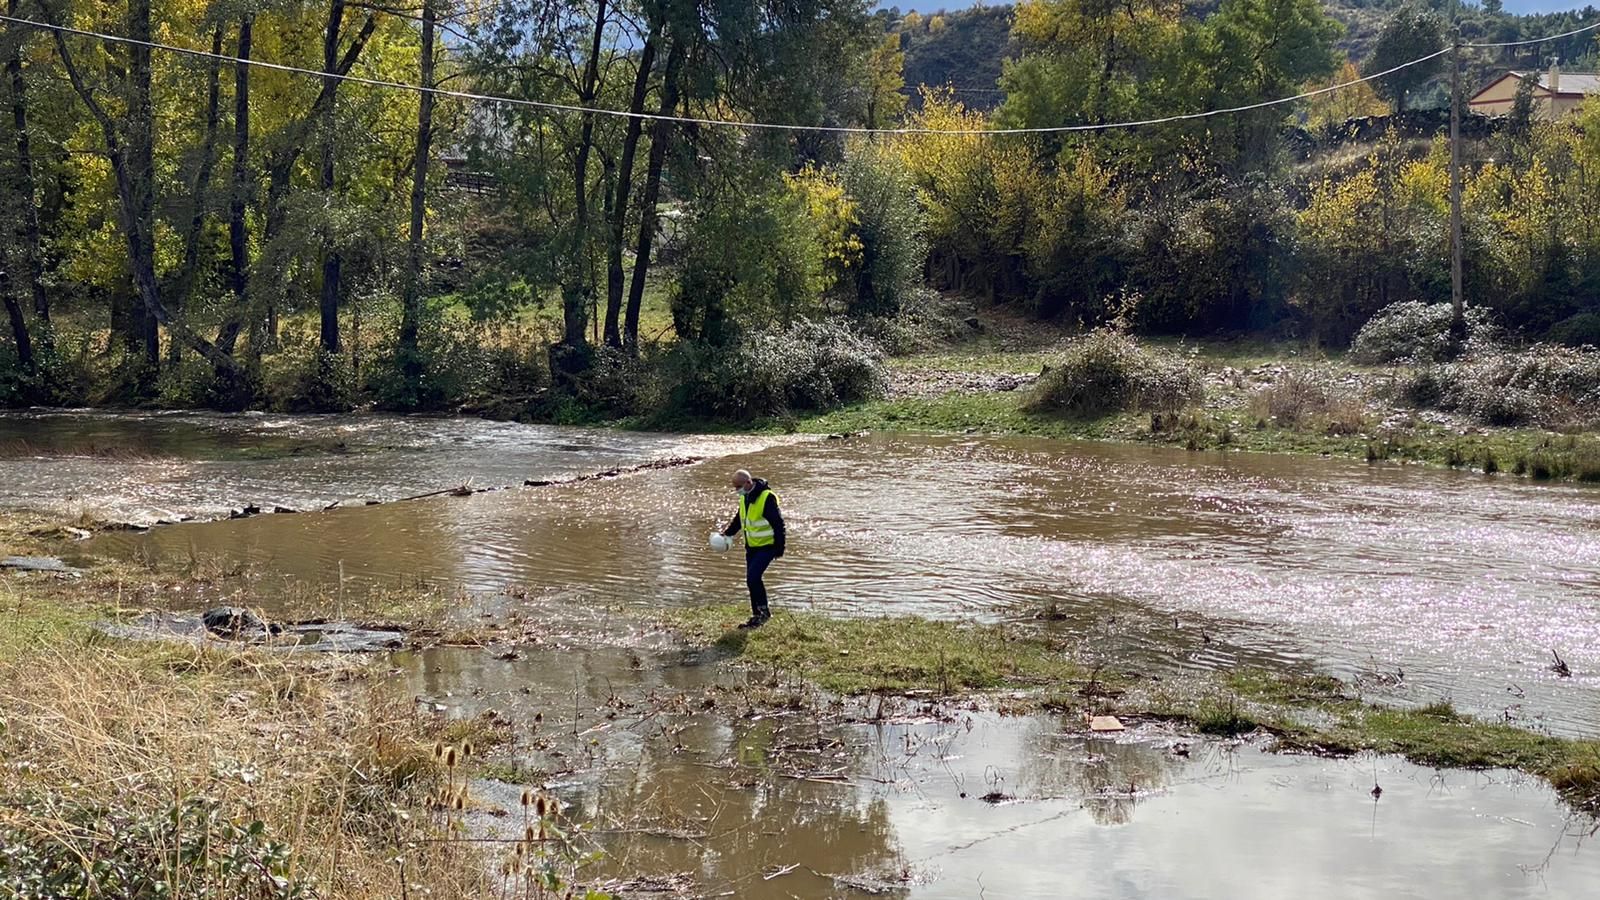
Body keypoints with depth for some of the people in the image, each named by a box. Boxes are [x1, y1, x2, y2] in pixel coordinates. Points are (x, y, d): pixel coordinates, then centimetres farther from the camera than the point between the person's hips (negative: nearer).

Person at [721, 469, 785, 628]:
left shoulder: (767, 497, -21)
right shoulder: (745, 497, 6)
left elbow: (778, 523, -20)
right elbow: (739, 519, 21)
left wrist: (779, 547, -19)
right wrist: (728, 532, 8)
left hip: (766, 546, -8)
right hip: (752, 546, 9)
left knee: (753, 577, -18)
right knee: (751, 580, 9)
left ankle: (764, 611, -4)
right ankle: (757, 615, 19)